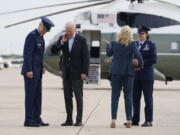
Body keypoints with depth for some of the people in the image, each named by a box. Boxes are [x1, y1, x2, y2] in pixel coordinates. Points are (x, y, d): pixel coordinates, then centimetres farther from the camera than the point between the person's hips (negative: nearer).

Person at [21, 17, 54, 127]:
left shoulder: (40, 37, 15)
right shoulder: (31, 36, -16)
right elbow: (27, 54, -21)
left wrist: (42, 67, 19)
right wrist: (29, 70, -24)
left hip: (37, 71, 10)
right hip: (30, 70, -10)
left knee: (37, 95, 9)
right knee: (30, 95, -6)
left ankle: (37, 119, 12)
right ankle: (29, 120, -3)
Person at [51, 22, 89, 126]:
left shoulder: (81, 40, -5)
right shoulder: (62, 39, 7)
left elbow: (86, 57, -6)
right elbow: (54, 50, 0)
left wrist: (84, 72, -12)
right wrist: (62, 42, -13)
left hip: (77, 73, -4)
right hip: (66, 73, 4)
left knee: (78, 97, -1)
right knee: (67, 97, 6)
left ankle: (79, 120, 1)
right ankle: (69, 120, 11)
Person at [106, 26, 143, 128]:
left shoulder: (114, 44, -1)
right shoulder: (132, 45, -7)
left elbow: (109, 54, 16)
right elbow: (138, 57, -14)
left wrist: (108, 45, 34)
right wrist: (140, 66, 4)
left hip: (116, 72, 1)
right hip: (128, 72, -1)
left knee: (115, 96, 3)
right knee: (128, 96, 6)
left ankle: (113, 120, -4)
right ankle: (129, 120, 5)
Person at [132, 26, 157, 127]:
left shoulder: (151, 45, -1)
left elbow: (154, 60, -9)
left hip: (147, 75, -5)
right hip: (136, 75, 5)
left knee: (148, 98, -2)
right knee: (135, 98, 4)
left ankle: (149, 121, 1)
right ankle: (135, 120, 11)